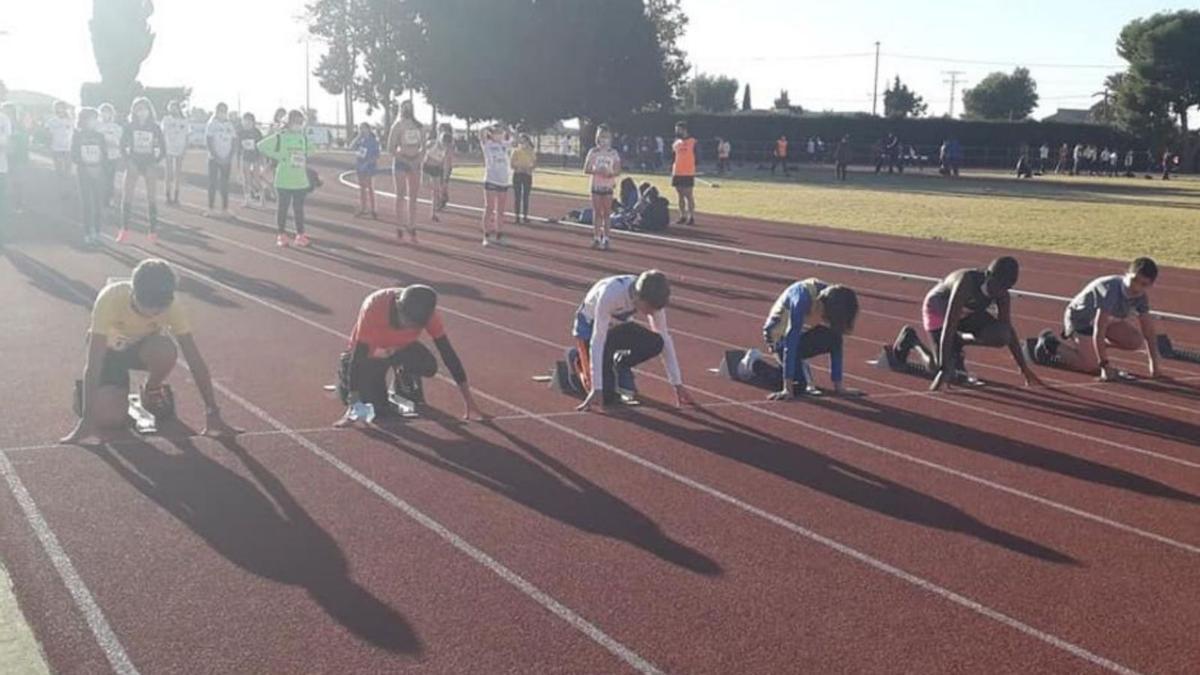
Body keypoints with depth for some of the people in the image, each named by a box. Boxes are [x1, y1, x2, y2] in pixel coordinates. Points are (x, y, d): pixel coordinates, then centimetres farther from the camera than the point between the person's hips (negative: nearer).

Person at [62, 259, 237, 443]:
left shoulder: (172, 306, -30)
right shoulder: (110, 298, -37)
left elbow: (195, 360, -26)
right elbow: (93, 363, -36)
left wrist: (213, 413, -31)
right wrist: (86, 420, -41)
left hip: (142, 346, 2)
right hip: (109, 350, -2)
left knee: (165, 352, -36)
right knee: (110, 418, -25)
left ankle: (152, 390, -2)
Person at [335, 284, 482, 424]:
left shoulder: (426, 312, -30)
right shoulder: (374, 307, -39)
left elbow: (447, 352, -23)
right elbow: (358, 354, -35)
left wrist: (467, 399, -24)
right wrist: (353, 405, -38)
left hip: (402, 347, 2)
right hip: (370, 352, -2)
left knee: (428, 366, -29)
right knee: (378, 409, -15)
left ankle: (406, 389, 6)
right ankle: (347, 372, 15)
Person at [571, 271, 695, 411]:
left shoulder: (651, 299, -23)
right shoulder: (611, 294, -39)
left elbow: (664, 338, -13)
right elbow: (597, 342, -37)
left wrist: (677, 384, -15)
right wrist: (596, 389, -41)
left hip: (618, 327, 5)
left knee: (656, 343, -25)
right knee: (606, 396, -18)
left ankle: (619, 365, 2)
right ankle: (579, 361, 10)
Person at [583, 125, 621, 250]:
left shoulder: (614, 153, 3)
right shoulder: (593, 152, 3)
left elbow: (618, 171, 1)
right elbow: (586, 169, -1)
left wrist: (610, 173, -20)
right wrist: (596, 171, -18)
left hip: (608, 186, 0)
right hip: (596, 186, 0)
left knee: (607, 213, 0)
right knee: (596, 212, 2)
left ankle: (605, 239, 3)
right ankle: (596, 238, 6)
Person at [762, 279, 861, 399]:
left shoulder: (833, 303, -21)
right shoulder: (802, 300, -38)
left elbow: (836, 344, -14)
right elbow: (790, 343, -39)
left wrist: (838, 385, -16)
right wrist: (787, 389, -40)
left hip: (805, 332, 6)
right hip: (780, 334, -5)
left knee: (834, 338, -24)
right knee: (797, 385, -21)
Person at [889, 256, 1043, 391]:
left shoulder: (1001, 294, -21)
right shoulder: (966, 283, -39)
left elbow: (1009, 331, -11)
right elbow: (949, 326, -42)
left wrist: (1025, 370, -12)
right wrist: (944, 369, -45)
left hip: (967, 312, 5)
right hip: (938, 309, -5)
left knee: (1001, 336, -22)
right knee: (948, 373, -13)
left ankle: (958, 342, 3)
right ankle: (911, 339, 11)